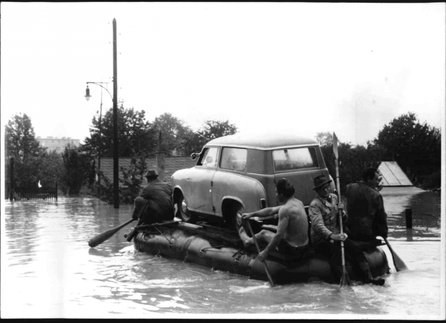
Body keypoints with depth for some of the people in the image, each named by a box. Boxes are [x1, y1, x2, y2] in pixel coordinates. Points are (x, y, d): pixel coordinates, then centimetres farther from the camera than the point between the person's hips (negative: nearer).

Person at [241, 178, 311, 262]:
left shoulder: (285, 209, -24)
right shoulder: (298, 203, 6)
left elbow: (279, 235, -25)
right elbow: (271, 210, 15)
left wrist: (265, 252, -15)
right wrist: (251, 214, 20)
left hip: (293, 251, -7)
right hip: (305, 247, 7)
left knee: (263, 233, 18)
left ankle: (250, 241, 48)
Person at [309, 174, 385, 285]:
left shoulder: (334, 197, 10)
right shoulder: (314, 205, -12)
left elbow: (343, 221, 15)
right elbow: (318, 225, -27)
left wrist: (341, 212, -9)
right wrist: (332, 236, -43)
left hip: (336, 236, 6)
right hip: (321, 240, -6)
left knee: (356, 247, -16)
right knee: (336, 252, -34)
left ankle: (368, 277, -18)